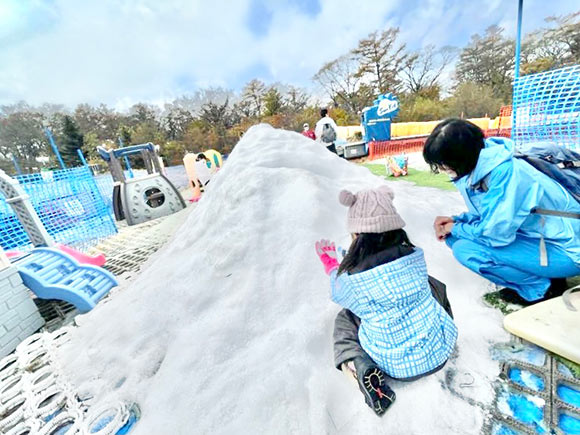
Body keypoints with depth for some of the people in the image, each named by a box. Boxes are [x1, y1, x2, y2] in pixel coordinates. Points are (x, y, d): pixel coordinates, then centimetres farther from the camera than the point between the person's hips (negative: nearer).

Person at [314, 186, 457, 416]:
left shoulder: (351, 282, -26)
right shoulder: (416, 256, -17)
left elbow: (339, 293, 0)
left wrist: (331, 264, 16)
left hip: (397, 367, -3)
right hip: (439, 352, 4)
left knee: (344, 318, 18)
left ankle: (359, 367, -3)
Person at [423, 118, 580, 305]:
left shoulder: (505, 172, -29)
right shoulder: (479, 166, -4)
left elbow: (496, 233, -30)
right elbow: (489, 216, 9)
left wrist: (455, 228, -14)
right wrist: (455, 221, -8)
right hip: (535, 235, 9)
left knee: (465, 249, -25)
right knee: (454, 237, -1)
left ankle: (542, 287, -1)